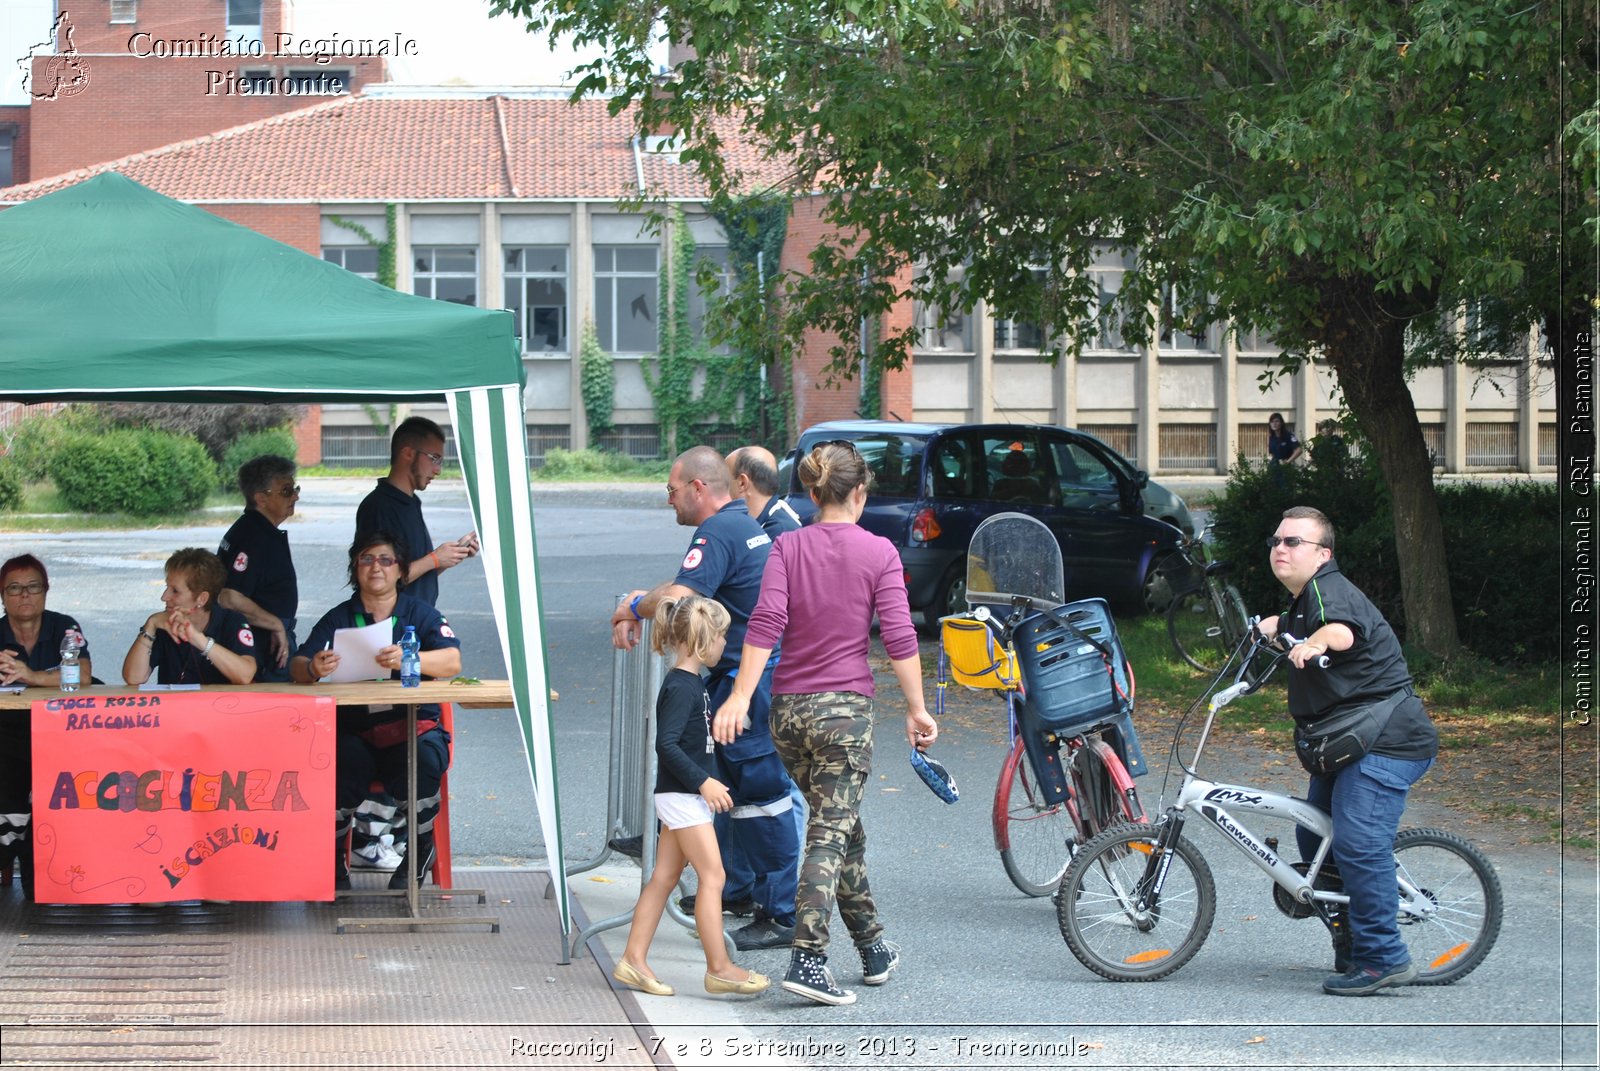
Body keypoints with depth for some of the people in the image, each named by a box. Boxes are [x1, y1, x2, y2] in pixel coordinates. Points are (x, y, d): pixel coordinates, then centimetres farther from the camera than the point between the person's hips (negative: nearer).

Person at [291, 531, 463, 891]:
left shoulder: (421, 614, 9)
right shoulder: (338, 619, 11)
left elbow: (452, 661, -8)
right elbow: (297, 666, -2)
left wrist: (407, 660, -29)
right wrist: (313, 668, -28)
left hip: (414, 728, 0)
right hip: (354, 732, 0)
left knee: (423, 761, -34)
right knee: (335, 768, -32)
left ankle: (420, 848, -8)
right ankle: (331, 856, -7)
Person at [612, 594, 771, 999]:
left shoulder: (690, 683, 13)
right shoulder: (681, 687, -17)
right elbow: (666, 743, -24)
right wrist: (703, 781, -24)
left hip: (685, 795, 10)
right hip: (682, 795, -10)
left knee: (664, 877, 9)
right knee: (712, 876, -7)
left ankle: (633, 959, 11)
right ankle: (719, 968, -4)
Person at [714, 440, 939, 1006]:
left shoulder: (787, 546, 2)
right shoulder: (878, 553, -4)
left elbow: (765, 623, -9)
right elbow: (899, 637, -8)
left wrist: (741, 696, -12)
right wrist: (917, 709, -1)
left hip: (788, 708, 4)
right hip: (845, 707, -4)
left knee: (843, 827, 18)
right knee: (830, 835, -4)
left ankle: (873, 947, 28)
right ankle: (807, 959, -17)